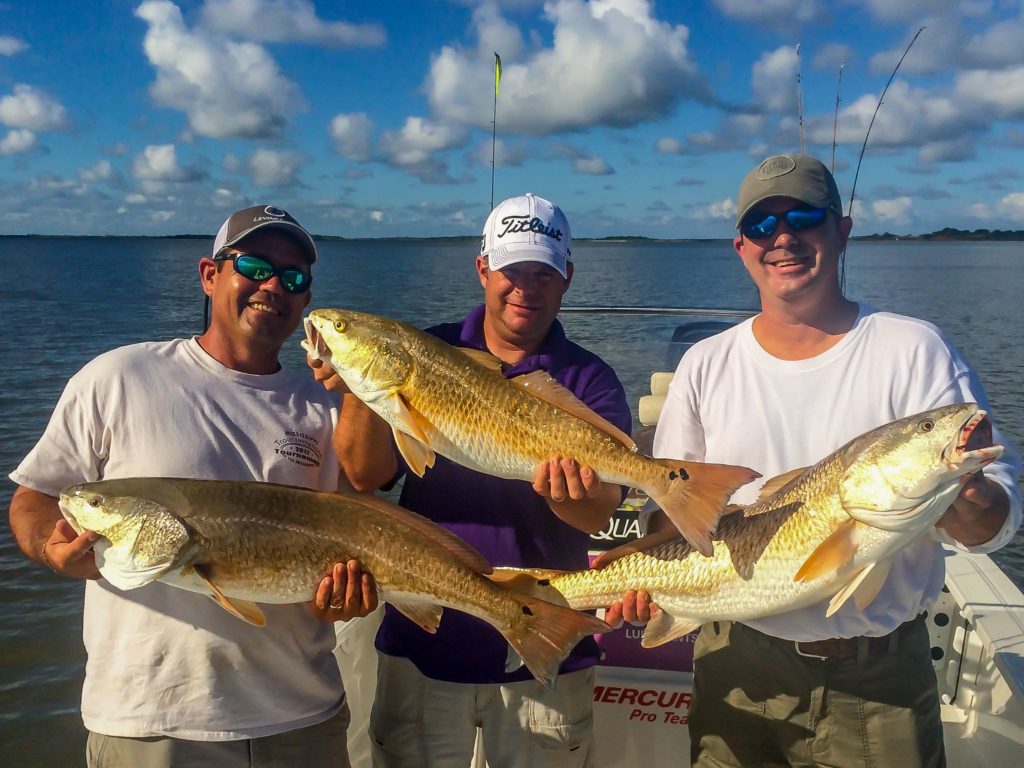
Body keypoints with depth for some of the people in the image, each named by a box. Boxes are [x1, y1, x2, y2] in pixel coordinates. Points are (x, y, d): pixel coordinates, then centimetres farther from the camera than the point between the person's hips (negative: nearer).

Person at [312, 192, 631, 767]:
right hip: (424, 640, 1)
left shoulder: (590, 381, -4)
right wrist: (359, 389, -27)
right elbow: (366, 476, -10)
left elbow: (599, 514, -16)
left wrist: (570, 491, -39)